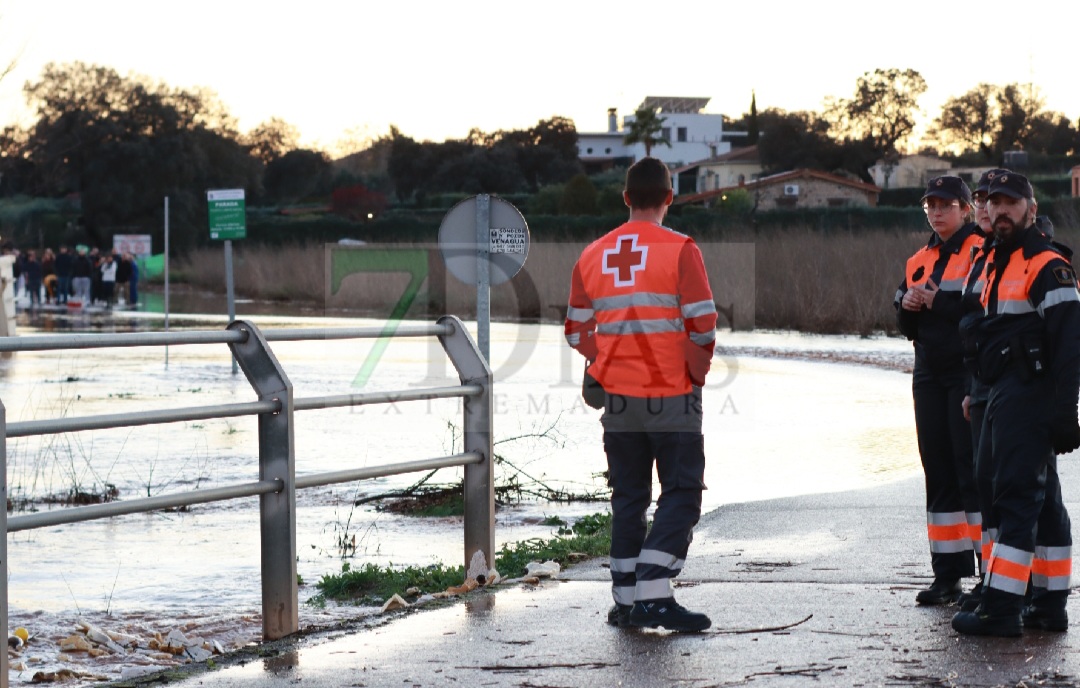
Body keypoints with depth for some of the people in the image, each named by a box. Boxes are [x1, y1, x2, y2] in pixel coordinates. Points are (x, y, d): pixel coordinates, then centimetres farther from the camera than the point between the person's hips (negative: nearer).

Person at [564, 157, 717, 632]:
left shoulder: (592, 256, 5)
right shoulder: (680, 250, -9)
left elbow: (577, 333, 8)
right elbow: (702, 326, -13)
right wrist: (698, 372, 3)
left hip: (617, 398, 5)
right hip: (672, 397, -4)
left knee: (628, 498, 13)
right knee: (681, 495, 2)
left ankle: (625, 601, 14)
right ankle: (654, 596, -9)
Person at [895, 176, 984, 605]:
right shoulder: (919, 261, 16)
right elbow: (906, 326, 19)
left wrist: (938, 301, -16)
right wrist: (907, 304, -1)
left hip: (970, 373, -7)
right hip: (930, 376, 7)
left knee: (973, 471, -10)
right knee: (938, 473, 8)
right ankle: (948, 575, 13)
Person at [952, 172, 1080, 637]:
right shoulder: (994, 263, 17)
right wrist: (980, 392, 22)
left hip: (1031, 398, -10)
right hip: (1002, 397, 10)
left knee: (1017, 498, -11)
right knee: (1042, 502, 12)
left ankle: (1001, 609, -12)